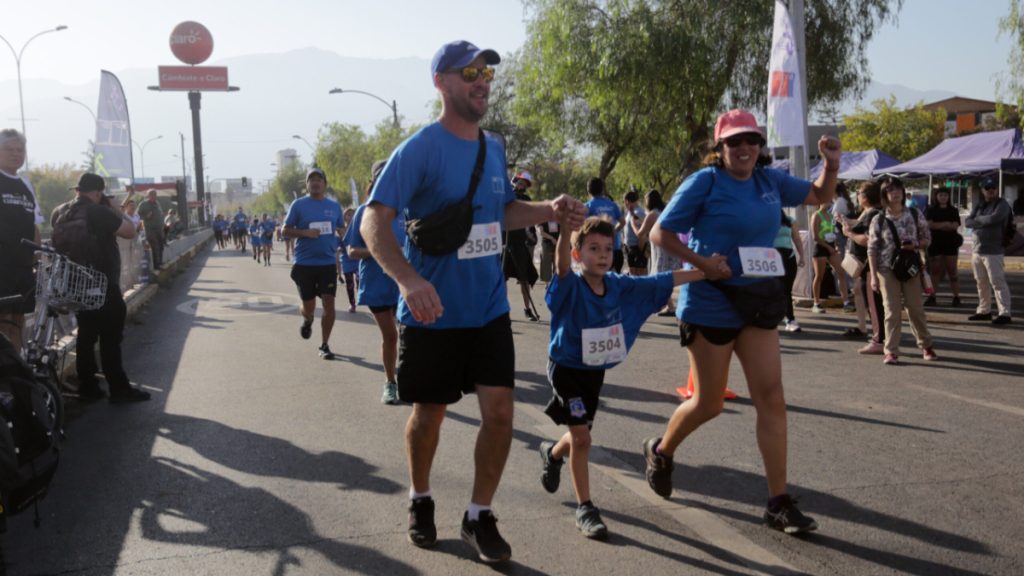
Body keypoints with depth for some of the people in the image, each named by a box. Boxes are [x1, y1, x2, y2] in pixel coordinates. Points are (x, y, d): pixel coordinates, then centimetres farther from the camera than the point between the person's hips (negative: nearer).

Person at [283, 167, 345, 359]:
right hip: (304, 264, -1)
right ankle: (308, 321, 44)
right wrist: (305, 232, -16)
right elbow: (286, 230, 1)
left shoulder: (334, 206, 7)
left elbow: (342, 229, 17)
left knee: (329, 304, -5)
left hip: (328, 263, 1)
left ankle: (324, 345, 8)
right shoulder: (299, 205, 0)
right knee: (308, 306, 6)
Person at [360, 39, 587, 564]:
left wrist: (550, 211, 1)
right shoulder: (420, 149, -14)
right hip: (433, 314, -4)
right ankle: (420, 500, 37)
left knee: (499, 411, -1)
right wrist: (407, 279, -38)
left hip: (489, 309, 5)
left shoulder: (493, 148, 6)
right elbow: (373, 221, -21)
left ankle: (479, 516, 17)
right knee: (429, 414, 11)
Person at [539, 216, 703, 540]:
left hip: (596, 370, 6)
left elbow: (662, 282, -6)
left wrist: (706, 272, -10)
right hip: (566, 368, -6)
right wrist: (565, 229, -64)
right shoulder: (570, 287, -25)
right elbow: (562, 266, -46)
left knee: (580, 434, 20)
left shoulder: (621, 287, -10)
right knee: (581, 437, -9)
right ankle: (585, 508, 7)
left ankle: (552, 454, 54)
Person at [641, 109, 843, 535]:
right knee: (710, 403, 5)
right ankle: (660, 451, 35)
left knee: (771, 397, -2)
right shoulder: (705, 181, -10)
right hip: (710, 304, -5)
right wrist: (702, 262, -20)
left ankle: (779, 503, 4)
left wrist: (832, 164, 1)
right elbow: (660, 233, -9)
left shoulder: (770, 181, 7)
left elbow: (820, 196, 21)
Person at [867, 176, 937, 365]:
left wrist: (915, 246, -14)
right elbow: (872, 249, -3)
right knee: (892, 311, -2)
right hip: (887, 270, -1)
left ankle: (926, 346, 23)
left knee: (915, 308, 6)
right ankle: (891, 351, 5)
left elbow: (927, 238, 8)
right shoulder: (879, 220, -3)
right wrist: (873, 276, -7)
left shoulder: (915, 214, 1)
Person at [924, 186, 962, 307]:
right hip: (935, 244, 0)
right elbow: (929, 224, -9)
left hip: (950, 244, 0)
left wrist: (938, 225, -11)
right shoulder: (931, 210, 6)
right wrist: (946, 224, -10)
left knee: (952, 270, 1)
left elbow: (955, 226, -5)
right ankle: (932, 297, 5)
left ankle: (956, 297, 3)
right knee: (935, 270, 2)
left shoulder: (953, 210, 8)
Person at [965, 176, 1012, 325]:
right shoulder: (979, 206, 16)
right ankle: (984, 311, 22)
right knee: (981, 283, 13)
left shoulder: (1002, 205, -3)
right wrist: (984, 222, -10)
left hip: (993, 250, -7)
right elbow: (967, 222, 6)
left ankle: (1004, 313, -6)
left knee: (997, 282, -9)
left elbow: (993, 218, -21)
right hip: (977, 250, 7)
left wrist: (978, 220, -3)